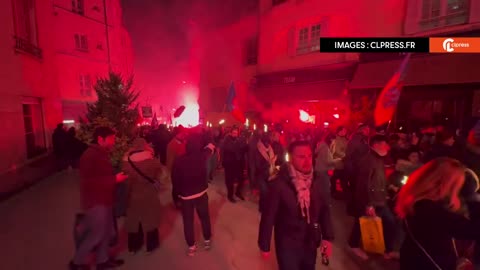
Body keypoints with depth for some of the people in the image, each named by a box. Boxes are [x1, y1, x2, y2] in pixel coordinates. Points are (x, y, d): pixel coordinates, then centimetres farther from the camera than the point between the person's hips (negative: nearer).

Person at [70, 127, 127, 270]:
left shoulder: (102, 154, 9)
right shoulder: (90, 156, -20)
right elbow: (89, 181, -27)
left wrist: (116, 176, 4)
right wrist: (114, 179, -27)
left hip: (103, 200, 9)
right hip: (95, 202, -9)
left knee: (107, 232, 16)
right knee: (97, 234, 4)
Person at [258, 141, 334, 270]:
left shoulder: (318, 182, -8)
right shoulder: (279, 184, -23)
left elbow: (325, 210, 3)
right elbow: (268, 216, -17)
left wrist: (327, 237, 1)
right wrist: (264, 245, -10)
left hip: (311, 242, 5)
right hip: (287, 244, -4)